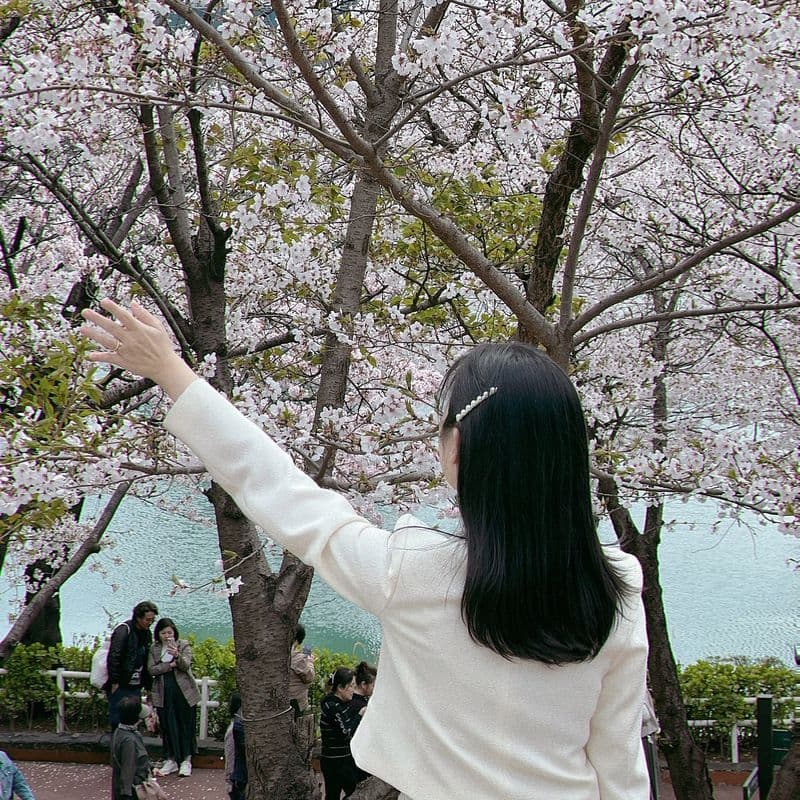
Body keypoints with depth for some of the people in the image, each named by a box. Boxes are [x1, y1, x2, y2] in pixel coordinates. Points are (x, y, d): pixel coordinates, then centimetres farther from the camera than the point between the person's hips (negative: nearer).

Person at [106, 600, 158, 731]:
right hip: (120, 687, -7)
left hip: (135, 687, 7)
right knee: (118, 721, -3)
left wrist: (148, 686, 11)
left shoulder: (146, 633, 11)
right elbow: (113, 657, -18)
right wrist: (114, 683, -18)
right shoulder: (123, 631, -14)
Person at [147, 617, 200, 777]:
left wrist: (177, 656, -33)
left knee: (186, 726, 1)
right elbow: (151, 669, -4)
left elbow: (186, 665, -13)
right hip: (164, 694, 2)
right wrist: (170, 665, -14)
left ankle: (186, 761, 9)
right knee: (167, 727, 4)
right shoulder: (154, 648, 7)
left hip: (184, 692, -2)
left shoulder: (183, 645, 0)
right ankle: (170, 760, 13)